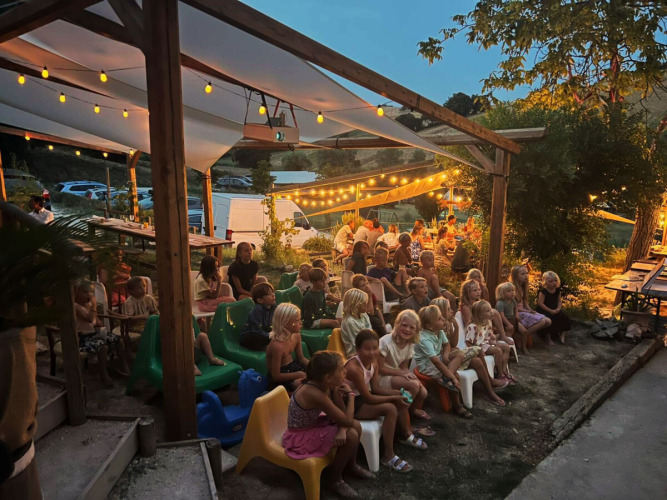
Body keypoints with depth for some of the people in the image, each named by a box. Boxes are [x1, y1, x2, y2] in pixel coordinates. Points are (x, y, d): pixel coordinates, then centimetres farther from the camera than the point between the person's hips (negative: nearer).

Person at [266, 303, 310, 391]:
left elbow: (301, 358, 10)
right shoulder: (277, 345, -30)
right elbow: (276, 376, -23)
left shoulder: (296, 336, -6)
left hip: (293, 366, 8)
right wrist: (299, 374, -22)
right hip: (281, 378, -8)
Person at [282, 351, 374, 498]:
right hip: (300, 437, -8)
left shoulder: (326, 385, -9)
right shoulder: (315, 393, -35)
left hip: (312, 425, 8)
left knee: (356, 426, 4)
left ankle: (351, 465, 30)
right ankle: (335, 480, 5)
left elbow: (342, 415, -2)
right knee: (351, 436, -18)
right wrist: (351, 394, -15)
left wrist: (341, 430, -23)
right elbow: (347, 421, -27)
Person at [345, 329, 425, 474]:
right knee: (390, 409, -24)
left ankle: (407, 435, 29)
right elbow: (368, 398, -26)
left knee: (401, 400, 6)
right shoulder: (354, 368, -32)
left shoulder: (373, 362, -5)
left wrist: (397, 393, -13)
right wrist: (393, 398, -19)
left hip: (363, 397, 9)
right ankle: (389, 456, -12)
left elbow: (375, 388, 1)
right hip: (350, 403, -9)